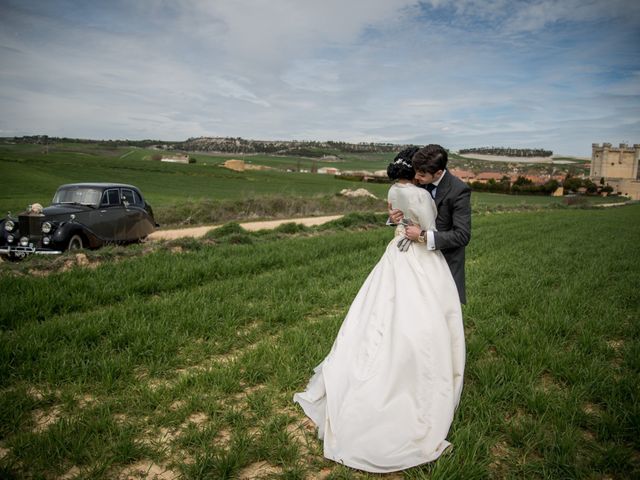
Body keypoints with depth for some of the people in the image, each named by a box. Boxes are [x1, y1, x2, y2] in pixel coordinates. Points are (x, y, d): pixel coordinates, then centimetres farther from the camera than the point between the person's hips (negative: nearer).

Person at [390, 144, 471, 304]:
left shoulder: (459, 190, -22)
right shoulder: (421, 182, -5)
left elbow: (463, 235, -23)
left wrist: (423, 236, -28)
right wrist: (396, 217, -13)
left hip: (445, 259, -5)